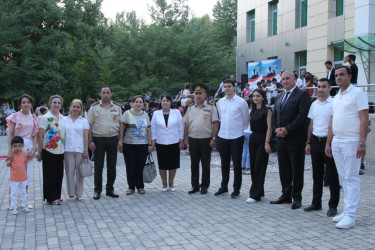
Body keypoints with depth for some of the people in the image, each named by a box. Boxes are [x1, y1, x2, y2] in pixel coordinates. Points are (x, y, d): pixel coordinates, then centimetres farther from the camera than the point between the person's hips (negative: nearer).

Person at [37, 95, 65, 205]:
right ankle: (51, 198, 11)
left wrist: (65, 149, 13)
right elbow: (40, 136, -9)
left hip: (60, 150, 6)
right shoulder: (46, 118, -8)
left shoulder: (62, 118, 10)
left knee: (59, 174, 10)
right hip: (49, 151, -6)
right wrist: (39, 152, -11)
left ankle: (57, 196, 22)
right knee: (50, 175, 1)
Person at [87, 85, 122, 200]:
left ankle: (110, 189, 19)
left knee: (112, 165, 7)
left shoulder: (117, 107, 8)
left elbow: (121, 124, 8)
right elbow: (89, 125, 1)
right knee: (98, 166, 3)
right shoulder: (94, 107, 3)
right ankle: (97, 190, 13)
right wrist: (90, 141, -6)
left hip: (113, 139, 2)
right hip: (98, 139, -2)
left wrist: (120, 140, 0)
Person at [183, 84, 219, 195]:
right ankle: (195, 185, 19)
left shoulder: (210, 107, -1)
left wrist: (213, 138, -11)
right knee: (194, 163, 9)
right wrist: (185, 138, 7)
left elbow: (215, 123, -5)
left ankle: (204, 186, 16)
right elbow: (186, 124, 13)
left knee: (205, 164, 5)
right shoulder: (190, 108, 11)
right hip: (193, 139, 4)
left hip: (206, 139, -3)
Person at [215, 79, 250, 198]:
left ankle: (236, 188, 14)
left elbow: (246, 119, 1)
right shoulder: (220, 102, 7)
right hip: (222, 136, 4)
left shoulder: (241, 102, -7)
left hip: (236, 137, -4)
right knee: (224, 164, 13)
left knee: (237, 164, 3)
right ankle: (224, 186, 25)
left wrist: (239, 129, 10)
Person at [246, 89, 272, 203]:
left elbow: (269, 127, -12)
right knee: (253, 167, 8)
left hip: (263, 139, -7)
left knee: (259, 167, -6)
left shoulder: (267, 110, -6)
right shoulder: (253, 111, 14)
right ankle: (259, 191, 20)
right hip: (253, 139, 7)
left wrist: (267, 142, -18)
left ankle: (255, 195, -2)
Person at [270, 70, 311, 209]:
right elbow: (274, 115, 18)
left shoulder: (302, 95, -7)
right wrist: (276, 129, -1)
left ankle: (297, 198, 12)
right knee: (283, 169, 12)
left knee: (297, 169, 2)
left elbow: (302, 116, -16)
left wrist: (287, 129, -16)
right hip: (281, 138, 7)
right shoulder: (280, 96, 17)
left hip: (295, 139, -7)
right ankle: (286, 195, 22)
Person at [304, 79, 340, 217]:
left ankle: (333, 205, 12)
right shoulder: (314, 104, 12)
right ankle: (316, 203, 24)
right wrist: (308, 142, 13)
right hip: (315, 141, 6)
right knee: (317, 174, 13)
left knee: (332, 175, 2)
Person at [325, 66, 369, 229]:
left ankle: (350, 215, -2)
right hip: (336, 142, 8)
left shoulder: (357, 94, -5)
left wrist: (362, 143, -19)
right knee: (344, 178, 11)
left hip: (351, 142, -7)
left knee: (351, 178, -5)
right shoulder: (336, 97, 17)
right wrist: (328, 143, 16)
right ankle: (346, 211, 18)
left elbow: (364, 120, -12)